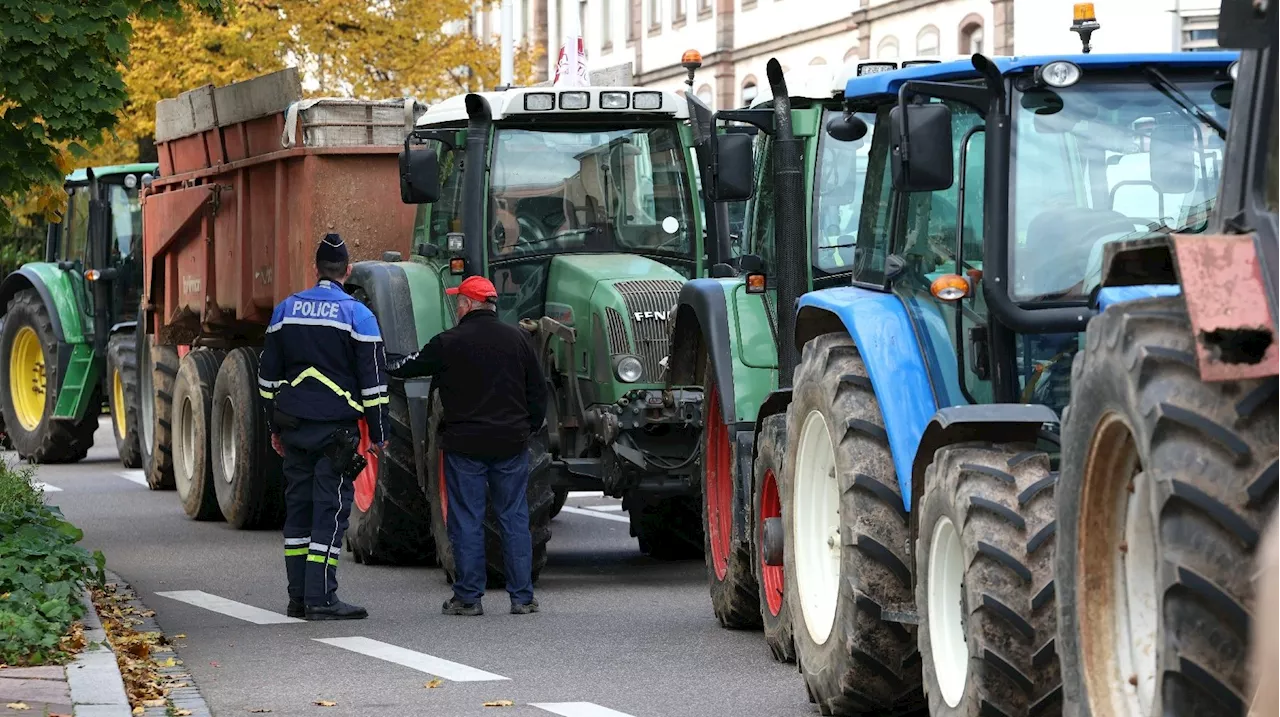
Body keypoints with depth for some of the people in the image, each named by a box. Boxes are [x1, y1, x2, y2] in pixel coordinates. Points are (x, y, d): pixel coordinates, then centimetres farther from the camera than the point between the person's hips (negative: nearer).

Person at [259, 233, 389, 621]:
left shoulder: (286, 310, 9)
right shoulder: (356, 315, -6)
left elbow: (269, 375, 14)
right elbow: (373, 381, -6)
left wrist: (275, 427, 22)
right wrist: (377, 435, 1)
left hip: (293, 427, 5)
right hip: (336, 427, -5)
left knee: (298, 505, 10)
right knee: (330, 508, -4)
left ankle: (299, 596, 11)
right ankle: (321, 598, -9)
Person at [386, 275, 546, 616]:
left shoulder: (449, 343, -6)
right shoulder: (517, 339, 3)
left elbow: (409, 367, 8)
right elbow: (538, 391, 7)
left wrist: (380, 367, 27)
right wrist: (530, 428, 19)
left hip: (464, 445, -3)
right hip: (511, 445, 3)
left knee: (467, 522, 2)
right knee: (514, 519, 7)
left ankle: (468, 597, 3)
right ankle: (522, 597, 6)